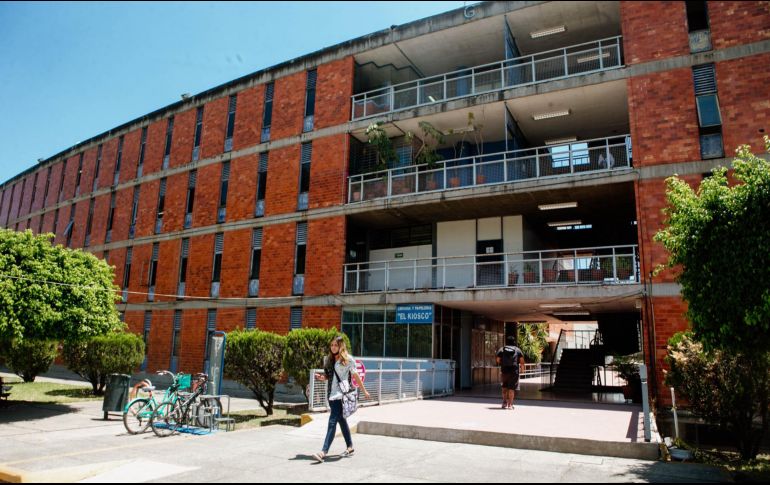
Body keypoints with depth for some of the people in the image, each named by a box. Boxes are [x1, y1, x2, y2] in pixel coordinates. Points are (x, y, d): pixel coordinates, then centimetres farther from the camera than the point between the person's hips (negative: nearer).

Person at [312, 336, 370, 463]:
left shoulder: (348, 359, -5)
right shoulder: (328, 359, 12)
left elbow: (355, 375, 1)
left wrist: (364, 391, 6)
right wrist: (321, 377, -2)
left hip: (341, 394, -7)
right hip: (331, 394, 7)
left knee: (332, 421, -12)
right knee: (341, 420, 15)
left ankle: (324, 451, -16)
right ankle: (350, 447, 27)